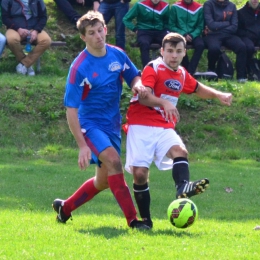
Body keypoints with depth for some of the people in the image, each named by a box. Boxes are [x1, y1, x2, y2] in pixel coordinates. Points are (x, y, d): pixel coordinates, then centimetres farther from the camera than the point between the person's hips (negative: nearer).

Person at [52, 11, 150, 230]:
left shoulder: (117, 55, -3)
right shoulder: (79, 68, -19)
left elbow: (134, 76, 13)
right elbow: (71, 109, -17)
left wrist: (137, 85, -13)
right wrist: (82, 145, -22)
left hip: (112, 124, 6)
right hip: (90, 124, -6)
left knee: (104, 180, 11)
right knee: (113, 160, -29)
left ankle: (65, 207, 33)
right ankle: (132, 219, -29)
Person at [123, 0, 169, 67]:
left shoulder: (165, 6, 6)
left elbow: (167, 22, 23)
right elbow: (126, 19, 4)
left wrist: (166, 31, 5)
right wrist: (135, 29, -5)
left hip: (160, 32, 3)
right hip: (144, 32, -3)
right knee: (144, 44, -38)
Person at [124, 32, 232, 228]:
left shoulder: (182, 74, 13)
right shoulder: (153, 68, -8)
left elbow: (197, 88, 34)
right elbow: (143, 96, -23)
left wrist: (218, 95, 20)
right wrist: (164, 103, -40)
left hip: (164, 128, 5)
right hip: (141, 126, -5)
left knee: (180, 151, -26)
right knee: (140, 172, -11)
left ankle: (183, 187, -51)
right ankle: (145, 219, 1)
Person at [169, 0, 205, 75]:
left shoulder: (199, 8, 4)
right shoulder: (175, 7, -1)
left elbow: (200, 26, 6)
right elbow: (171, 26, 1)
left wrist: (192, 35, -12)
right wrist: (184, 35, -12)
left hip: (193, 35, 2)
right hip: (180, 34, -2)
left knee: (200, 45, -30)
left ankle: (190, 72, -26)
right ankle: (187, 70, -19)